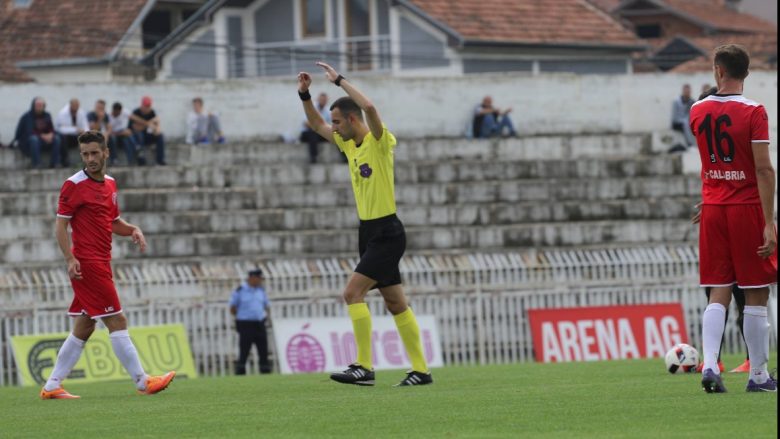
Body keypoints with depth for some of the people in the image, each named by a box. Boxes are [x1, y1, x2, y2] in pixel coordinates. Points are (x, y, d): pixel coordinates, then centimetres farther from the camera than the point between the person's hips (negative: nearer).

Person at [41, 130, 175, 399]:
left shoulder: (109, 184, 14)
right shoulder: (74, 185, -9)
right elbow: (60, 226, -11)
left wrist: (133, 230, 4)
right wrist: (70, 259, -21)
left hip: (101, 264, 9)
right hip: (87, 264, -9)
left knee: (83, 329, 9)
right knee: (117, 321, -8)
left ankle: (51, 387, 13)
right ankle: (142, 382, -6)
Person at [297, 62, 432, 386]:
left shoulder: (379, 141, -12)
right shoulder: (349, 144, 11)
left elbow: (369, 107, -31)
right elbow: (316, 124, 23)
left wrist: (339, 80, -24)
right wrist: (304, 94, 9)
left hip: (387, 233, -9)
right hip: (368, 231, 9)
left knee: (353, 293, -16)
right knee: (395, 303, 9)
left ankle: (364, 366, -17)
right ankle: (421, 370, 11)